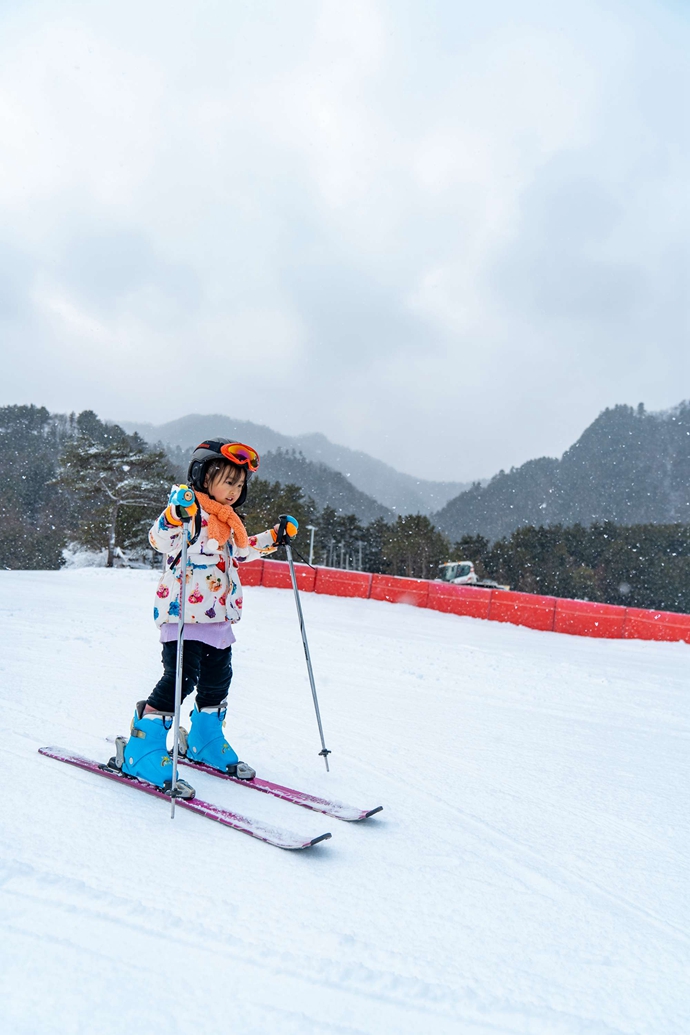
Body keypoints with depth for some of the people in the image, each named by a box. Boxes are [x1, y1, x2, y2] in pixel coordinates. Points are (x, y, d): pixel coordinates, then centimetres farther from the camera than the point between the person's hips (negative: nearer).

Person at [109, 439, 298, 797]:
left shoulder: (228, 521, 17)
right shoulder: (189, 510, -10)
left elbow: (239, 551, 34)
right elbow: (161, 540, -26)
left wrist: (272, 537, 29)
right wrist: (174, 516, -45)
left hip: (218, 617, 9)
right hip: (183, 613, -9)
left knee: (217, 680, 15)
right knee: (180, 678, -13)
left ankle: (204, 742, 35)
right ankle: (141, 750, 0)